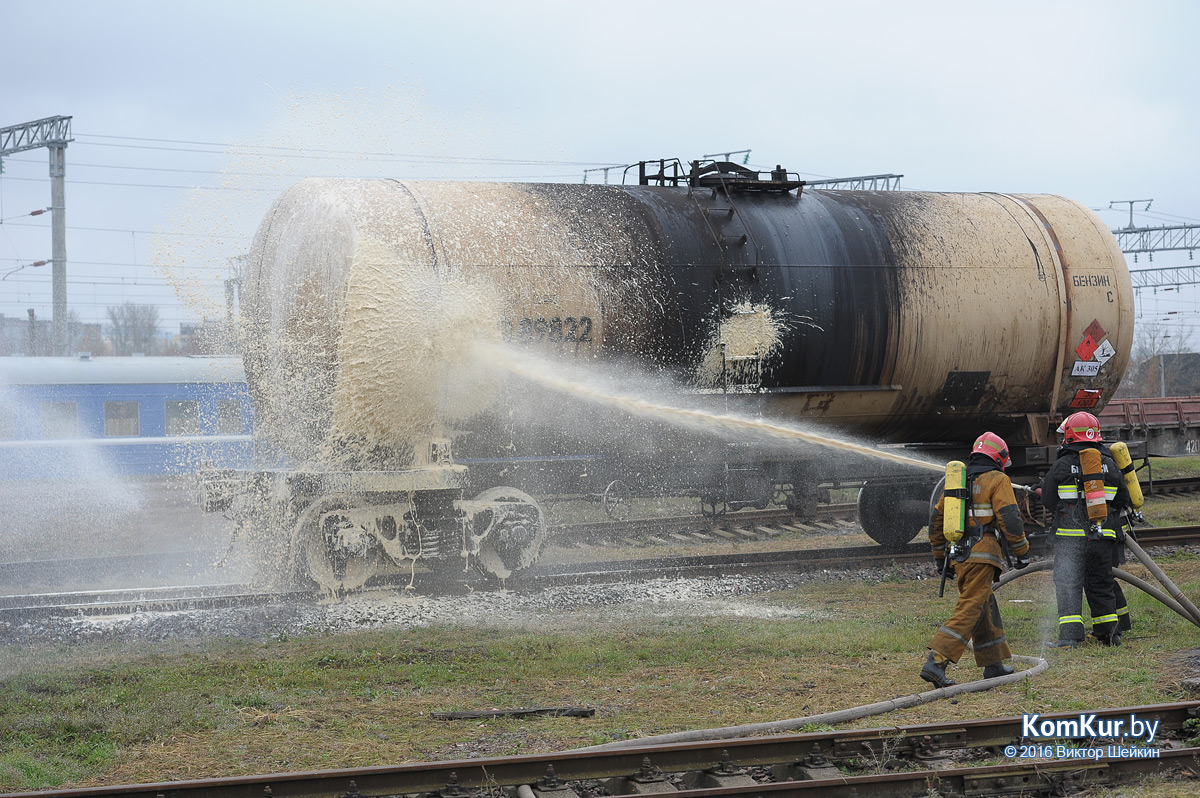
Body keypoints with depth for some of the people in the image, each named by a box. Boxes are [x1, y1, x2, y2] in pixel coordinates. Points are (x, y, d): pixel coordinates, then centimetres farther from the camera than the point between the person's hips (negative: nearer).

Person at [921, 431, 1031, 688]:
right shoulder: (997, 480, -3)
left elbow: (937, 521, 21)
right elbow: (1009, 519, -11)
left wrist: (939, 557, 28)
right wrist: (1021, 552, -2)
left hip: (959, 554, 7)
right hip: (983, 553, -7)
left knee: (985, 608, 18)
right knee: (969, 610, -11)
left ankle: (994, 664, 23)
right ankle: (936, 661, -23)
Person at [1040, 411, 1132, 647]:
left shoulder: (1061, 466, -3)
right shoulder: (1109, 465, 7)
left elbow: (1048, 502, 1)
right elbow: (1123, 500, 12)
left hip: (1070, 536, -4)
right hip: (1103, 535, 4)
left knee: (1068, 584, -5)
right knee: (1101, 584, 15)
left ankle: (1069, 635, -16)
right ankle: (1109, 632, 19)